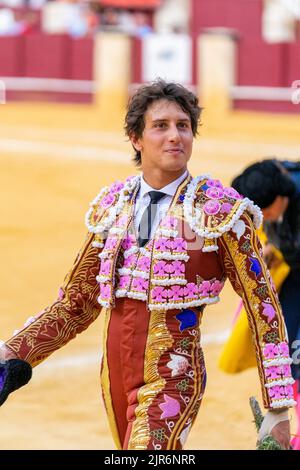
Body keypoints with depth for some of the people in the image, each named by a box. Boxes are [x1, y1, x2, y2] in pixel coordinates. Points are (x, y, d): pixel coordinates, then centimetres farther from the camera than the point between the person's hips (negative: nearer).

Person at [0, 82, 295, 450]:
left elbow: (264, 309, -6)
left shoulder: (218, 210, -7)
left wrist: (278, 411, -10)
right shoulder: (112, 206, 6)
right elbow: (76, 304, 13)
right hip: (115, 375, 5)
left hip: (173, 381, -5)